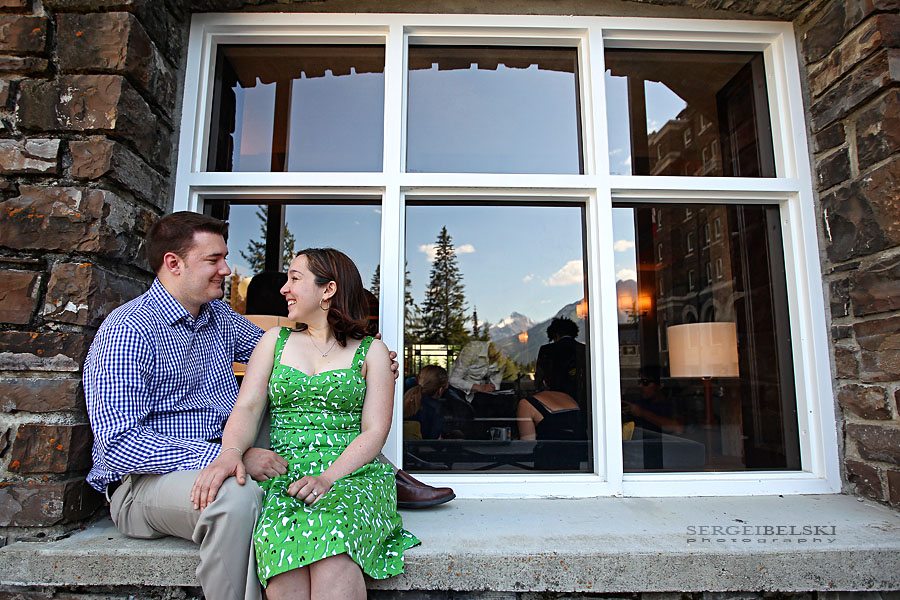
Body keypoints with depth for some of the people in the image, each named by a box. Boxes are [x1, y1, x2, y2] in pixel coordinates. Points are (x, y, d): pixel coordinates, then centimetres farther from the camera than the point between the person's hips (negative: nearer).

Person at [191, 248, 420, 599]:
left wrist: (328, 477, -15)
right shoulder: (275, 340, 19)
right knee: (280, 544, -32)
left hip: (350, 474, -1)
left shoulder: (370, 351, 10)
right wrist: (231, 452, -17)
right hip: (280, 475, 2)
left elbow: (375, 432, 1)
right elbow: (247, 408, 6)